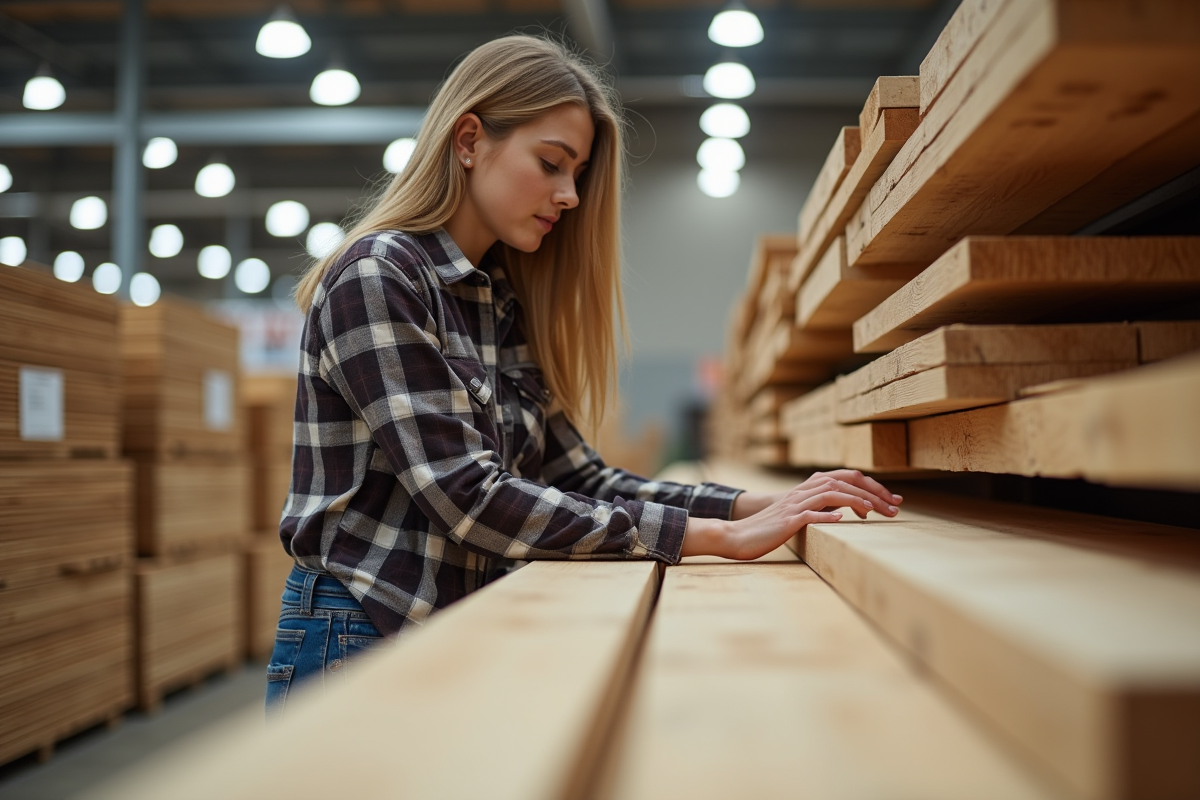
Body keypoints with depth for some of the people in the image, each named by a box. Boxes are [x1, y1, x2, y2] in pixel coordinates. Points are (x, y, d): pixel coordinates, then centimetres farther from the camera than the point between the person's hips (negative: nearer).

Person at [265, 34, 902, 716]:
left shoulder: (504, 306, 10)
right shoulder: (376, 278, -14)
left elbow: (574, 475, 7)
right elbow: (467, 498, -22)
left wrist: (764, 506, -5)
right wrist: (721, 537, -21)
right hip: (359, 641, -7)